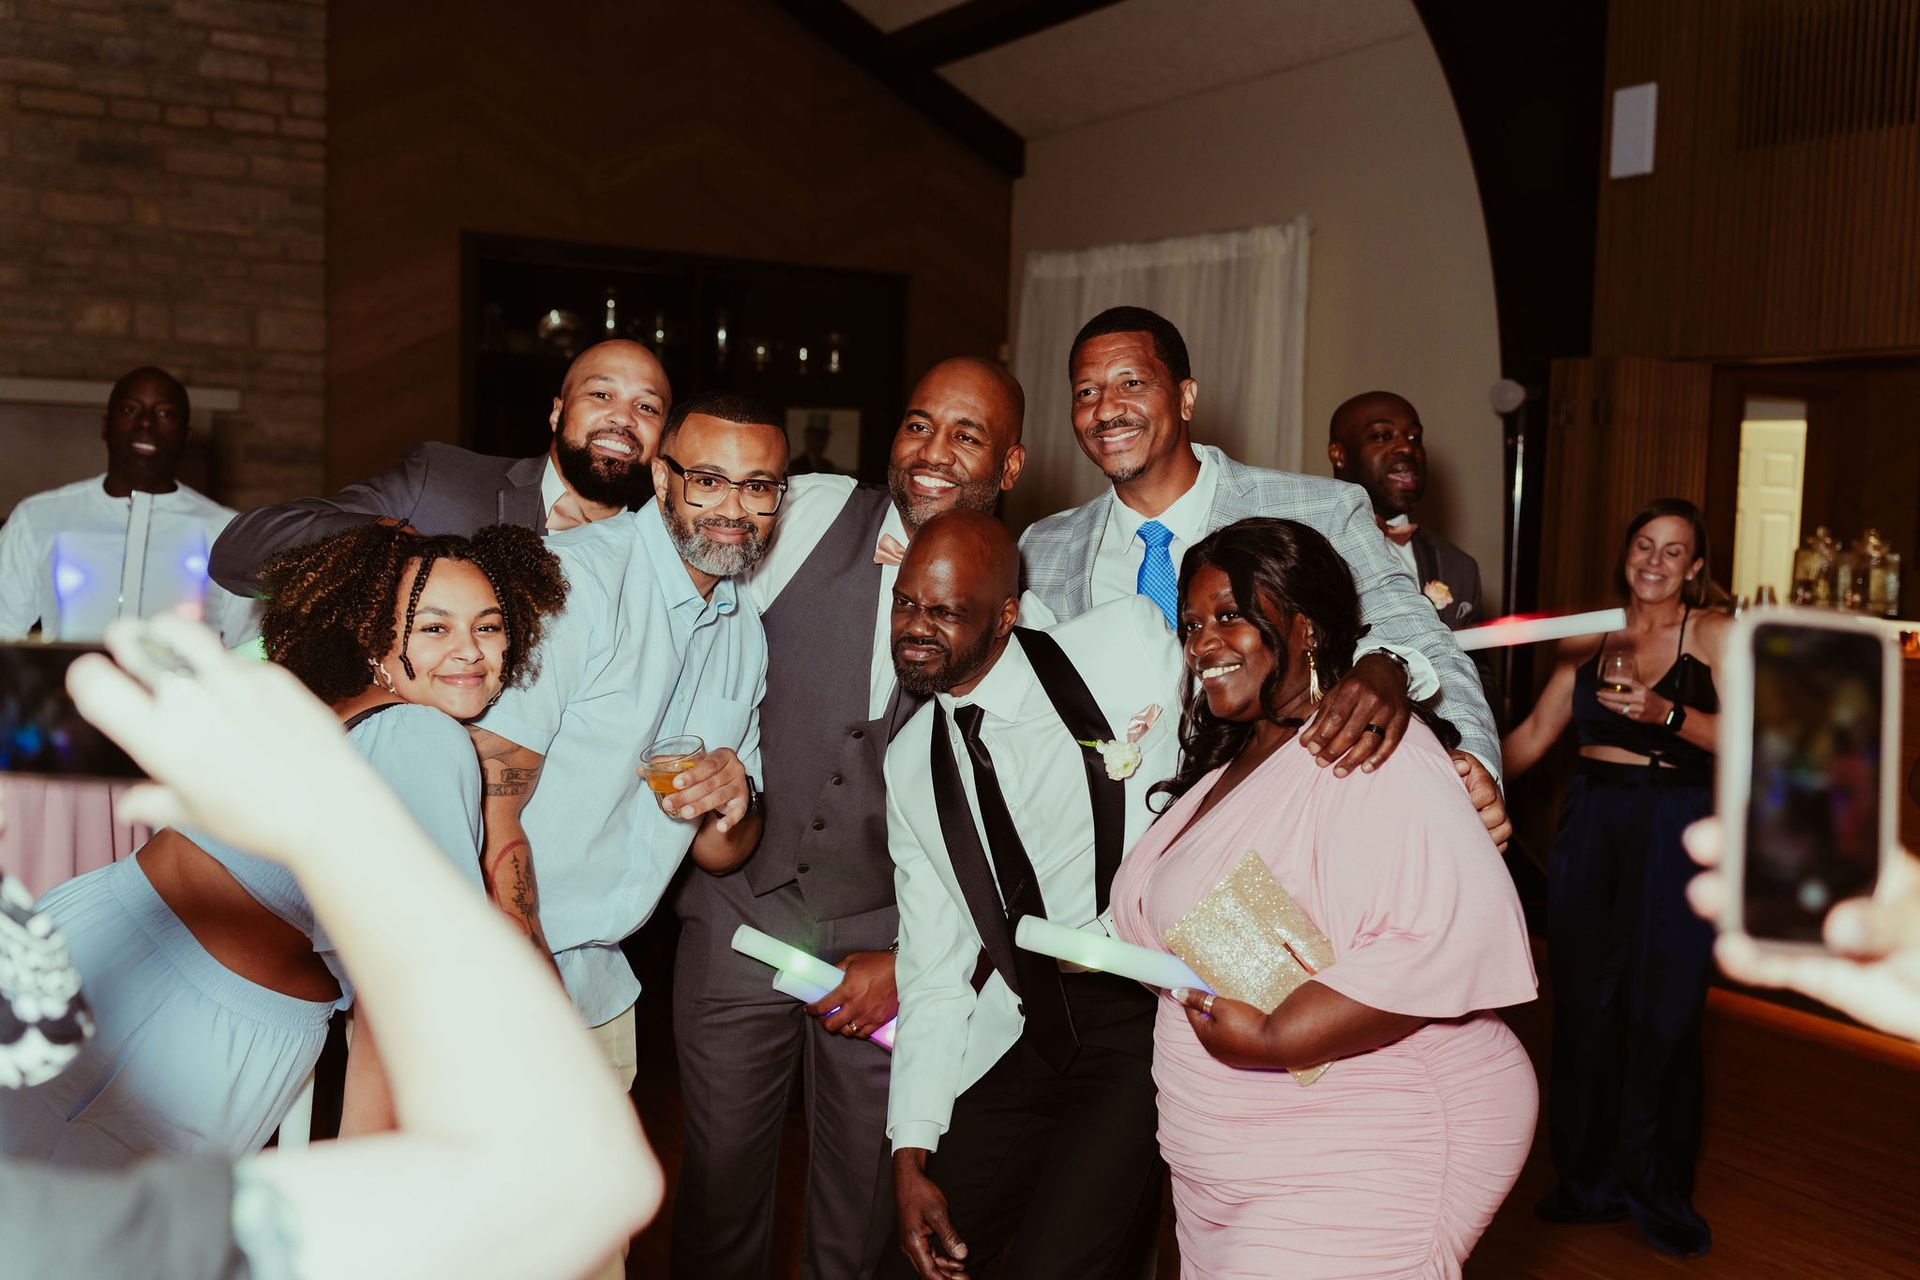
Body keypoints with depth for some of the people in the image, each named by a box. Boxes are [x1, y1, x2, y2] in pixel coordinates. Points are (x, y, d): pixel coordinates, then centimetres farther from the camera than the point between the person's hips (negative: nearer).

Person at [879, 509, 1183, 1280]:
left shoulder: (1131, 644, -8)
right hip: (1024, 1036, 5)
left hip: (1148, 1017, -5)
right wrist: (912, 1153, 5)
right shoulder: (911, 764, 8)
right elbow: (933, 963, 9)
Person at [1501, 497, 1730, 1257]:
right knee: (1584, 1003, 6)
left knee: (1663, 1012, -1)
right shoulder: (1591, 638, 12)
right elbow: (1537, 731, 14)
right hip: (1591, 829, 3)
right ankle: (1590, 1178, 19)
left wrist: (1668, 714, -27)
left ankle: (1657, 1189, 14)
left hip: (1672, 835, -3)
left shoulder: (1714, 635, 1)